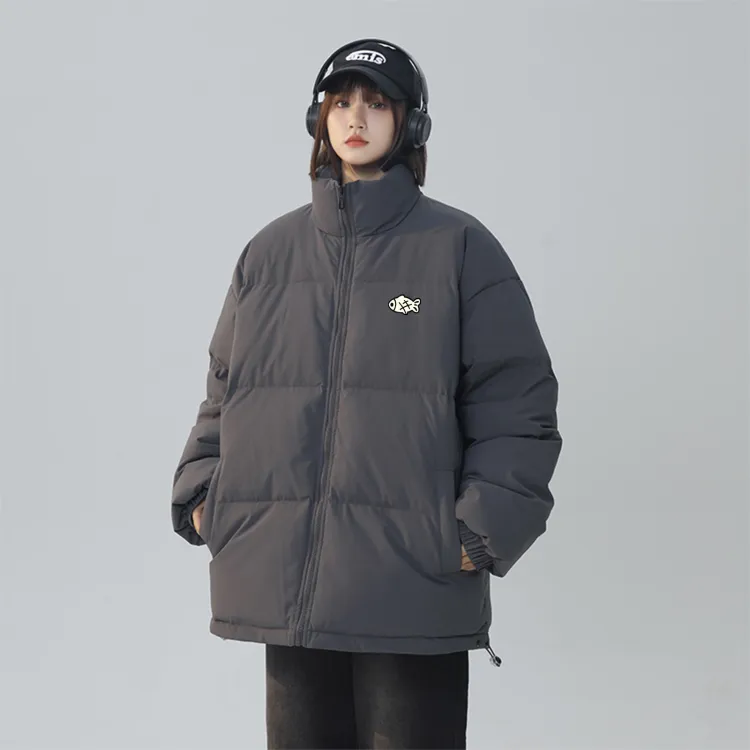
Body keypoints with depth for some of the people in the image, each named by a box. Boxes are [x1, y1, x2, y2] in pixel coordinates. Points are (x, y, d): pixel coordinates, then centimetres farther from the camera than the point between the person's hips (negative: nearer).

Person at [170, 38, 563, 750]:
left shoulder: (459, 248, 2)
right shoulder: (270, 251, 13)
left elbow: (516, 402, -1)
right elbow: (226, 391, 19)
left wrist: (486, 530, -10)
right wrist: (201, 494, 6)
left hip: (416, 585, -4)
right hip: (283, 581, 4)